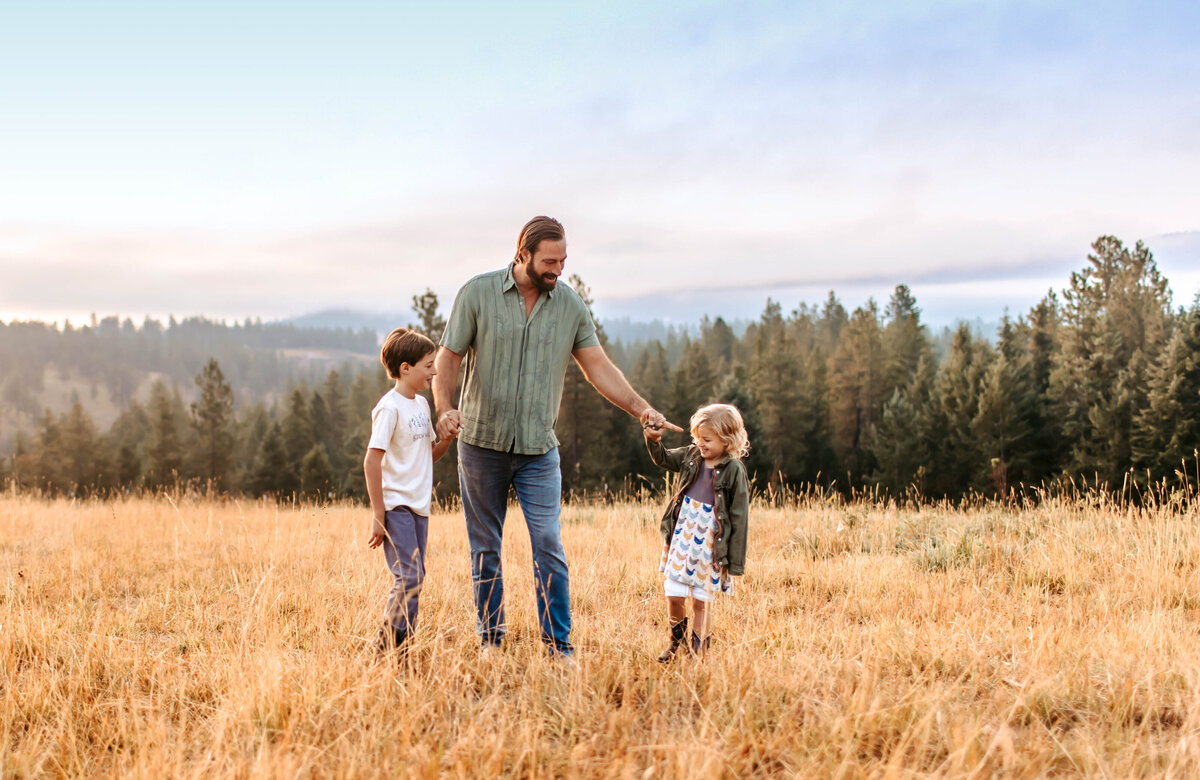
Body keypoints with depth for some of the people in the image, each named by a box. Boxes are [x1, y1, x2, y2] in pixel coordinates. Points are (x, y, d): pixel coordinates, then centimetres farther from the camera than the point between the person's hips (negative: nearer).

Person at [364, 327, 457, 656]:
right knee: (408, 579, -12)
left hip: (419, 507, 8)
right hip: (396, 507, -8)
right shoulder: (390, 407, -13)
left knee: (413, 579, 9)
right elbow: (372, 461, -17)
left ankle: (402, 649, 16)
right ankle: (388, 650, -4)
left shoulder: (421, 404, 13)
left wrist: (449, 438, 2)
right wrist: (378, 514, -18)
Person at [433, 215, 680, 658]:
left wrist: (640, 408, -10)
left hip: (539, 450, 1)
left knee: (549, 546, -7)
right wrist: (444, 407, -22)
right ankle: (490, 640, 22)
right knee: (485, 550, 9)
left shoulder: (570, 305, 1)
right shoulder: (478, 294, -5)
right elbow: (449, 357, -4)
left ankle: (559, 646, 1)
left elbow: (598, 367, 3)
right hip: (482, 443, -1)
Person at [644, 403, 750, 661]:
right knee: (674, 595, 1)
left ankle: (698, 650, 22)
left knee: (701, 602, 6)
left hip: (709, 543, -3)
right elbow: (663, 459, 21)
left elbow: (739, 517, -8)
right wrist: (654, 441, -2)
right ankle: (677, 640, 27)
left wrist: (735, 560, -8)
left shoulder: (734, 471, -10)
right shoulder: (691, 456, 3)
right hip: (681, 535, 3)